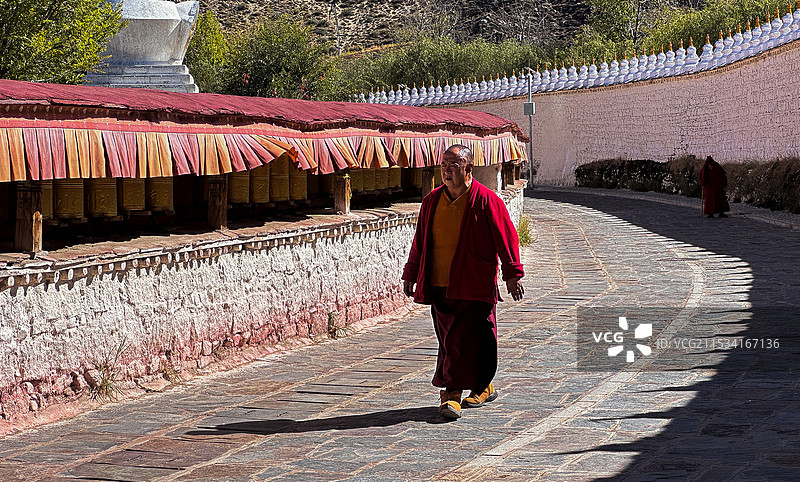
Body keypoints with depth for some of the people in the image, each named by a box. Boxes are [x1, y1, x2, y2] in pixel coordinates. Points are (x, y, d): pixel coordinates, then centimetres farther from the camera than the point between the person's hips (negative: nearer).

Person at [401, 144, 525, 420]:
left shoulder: (486, 201, -5)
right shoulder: (432, 201, 10)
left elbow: (505, 238, -3)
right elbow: (420, 241, 18)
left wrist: (512, 274, -6)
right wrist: (410, 274, 19)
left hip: (473, 286, -5)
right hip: (439, 286, 6)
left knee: (463, 340, -9)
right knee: (449, 341, 9)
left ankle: (452, 394, -9)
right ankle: (483, 388, 21)